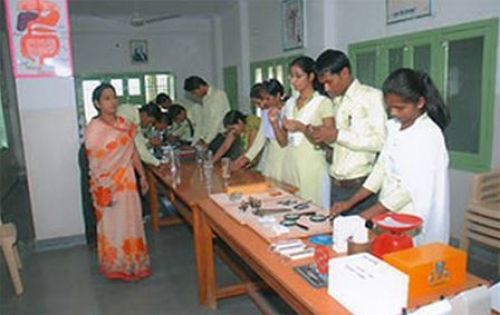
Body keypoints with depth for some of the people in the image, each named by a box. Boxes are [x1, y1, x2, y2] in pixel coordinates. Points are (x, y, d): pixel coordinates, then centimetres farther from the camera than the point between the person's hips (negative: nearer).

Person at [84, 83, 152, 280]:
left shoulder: (124, 123, 5)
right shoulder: (94, 128, -13)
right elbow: (95, 162, -14)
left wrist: (142, 175, 10)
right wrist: (103, 189, -17)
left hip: (127, 179, 6)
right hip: (107, 183, -5)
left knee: (131, 220, 14)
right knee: (112, 223, 6)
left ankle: (133, 262, 31)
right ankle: (115, 267, 23)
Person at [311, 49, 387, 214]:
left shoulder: (372, 96, -6)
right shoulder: (336, 102, 14)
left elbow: (380, 141, -16)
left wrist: (337, 135, -18)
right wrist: (324, 137, -1)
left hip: (361, 186, -6)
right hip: (337, 185, 6)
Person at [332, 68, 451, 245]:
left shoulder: (428, 134, -14)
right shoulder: (393, 128, 7)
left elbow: (411, 188, -18)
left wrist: (367, 215, -18)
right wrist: (350, 203, 4)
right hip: (388, 214, 6)